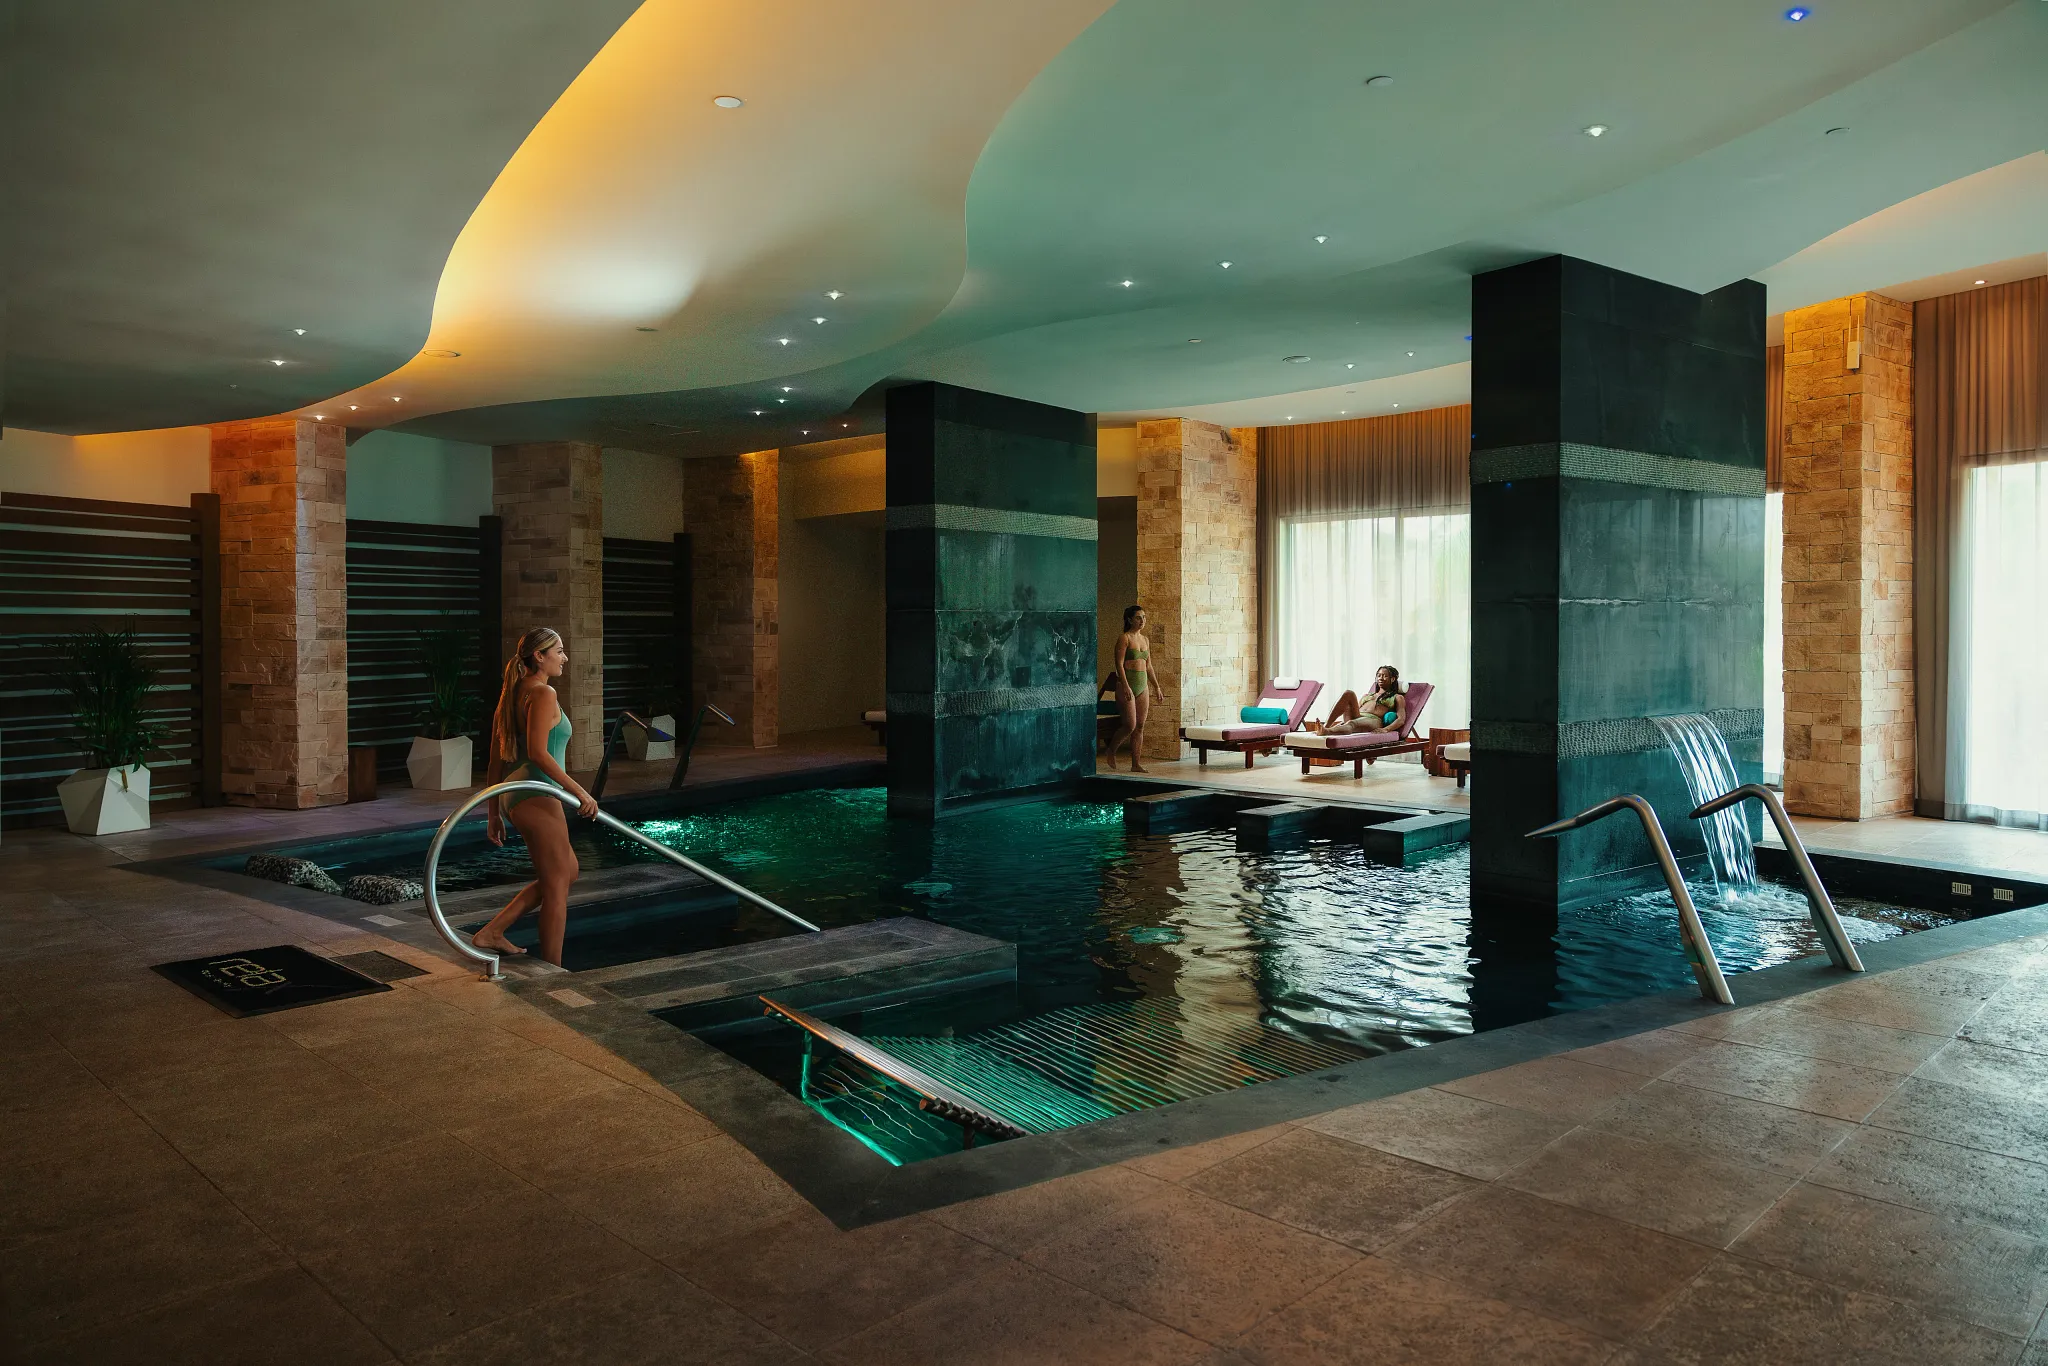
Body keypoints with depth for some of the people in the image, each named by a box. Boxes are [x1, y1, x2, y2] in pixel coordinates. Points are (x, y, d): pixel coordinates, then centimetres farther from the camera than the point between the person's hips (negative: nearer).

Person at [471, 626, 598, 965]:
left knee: (568, 872, 20)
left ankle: (491, 933, 17)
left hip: (513, 794, 10)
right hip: (537, 796, -10)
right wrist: (580, 791, -20)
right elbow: (538, 753, -24)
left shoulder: (512, 694, 16)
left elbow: (497, 761, 17)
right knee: (556, 889, 1)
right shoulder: (543, 694, -12)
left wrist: (495, 812, 21)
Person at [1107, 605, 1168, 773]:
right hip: (1127, 685, -7)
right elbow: (1119, 664, -14)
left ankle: (1136, 764, 7)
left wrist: (1157, 687, 15)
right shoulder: (1124, 638, -7)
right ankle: (1111, 751, 15)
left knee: (1140, 727, 4)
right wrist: (1125, 686, -23)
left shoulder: (1145, 640, 14)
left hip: (1143, 686, 7)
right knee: (1130, 725, -10)